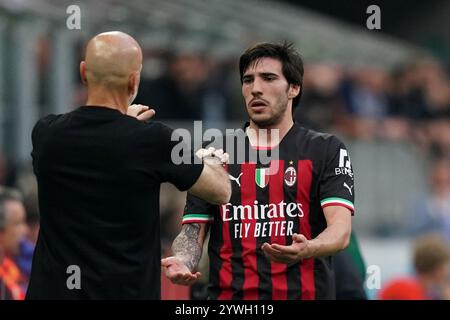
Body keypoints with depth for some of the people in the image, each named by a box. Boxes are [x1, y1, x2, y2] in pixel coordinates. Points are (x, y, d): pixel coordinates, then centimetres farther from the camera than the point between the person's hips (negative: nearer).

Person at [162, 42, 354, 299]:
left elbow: (341, 230, -10)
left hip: (304, 292, -2)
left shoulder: (326, 150, 3)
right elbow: (193, 230, 9)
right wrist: (183, 262, -14)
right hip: (229, 293, 2)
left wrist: (307, 250, -31)